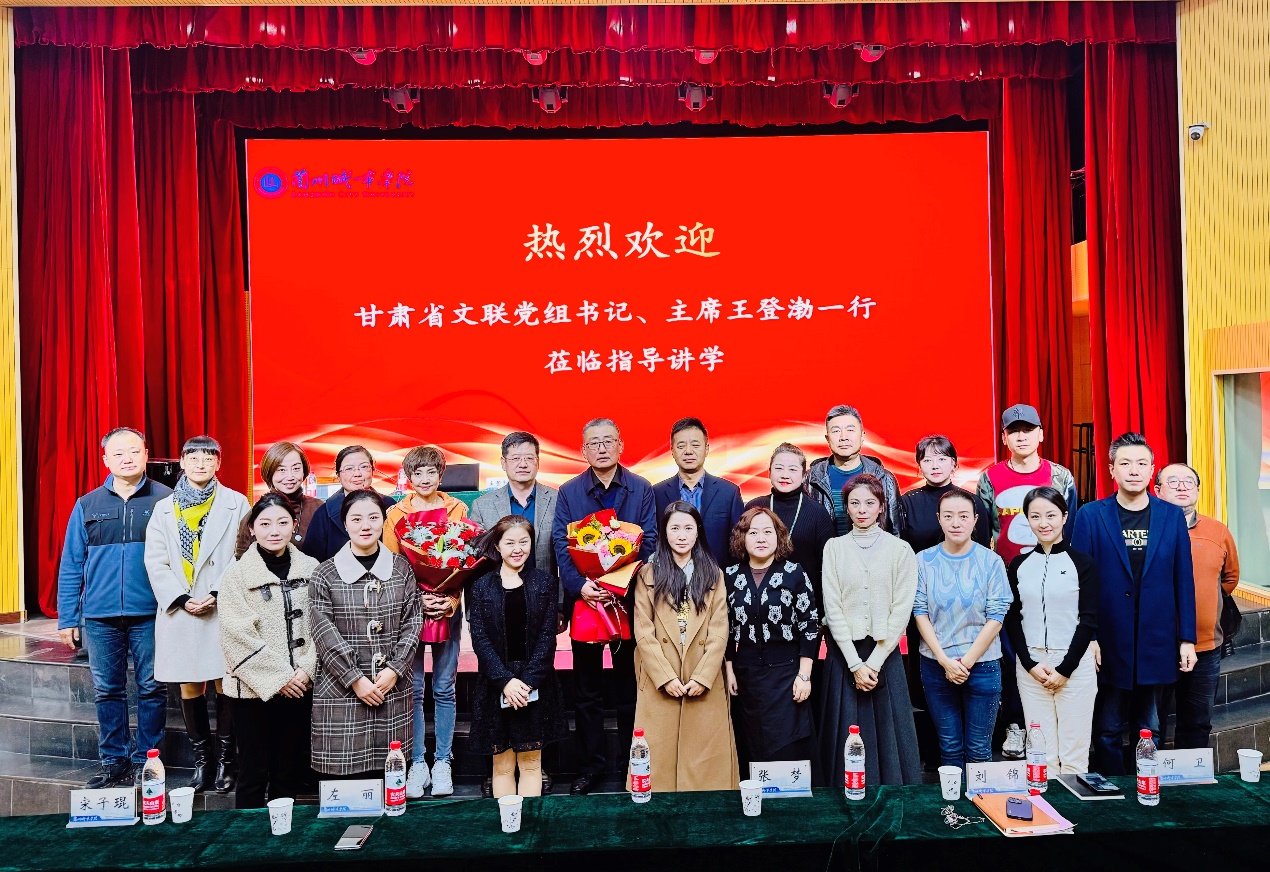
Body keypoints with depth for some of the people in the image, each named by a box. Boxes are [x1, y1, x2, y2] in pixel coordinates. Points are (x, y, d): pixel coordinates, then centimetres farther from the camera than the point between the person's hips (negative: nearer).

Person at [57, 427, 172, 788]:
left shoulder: (167, 500, 0)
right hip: (99, 617, 3)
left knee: (152, 689, 4)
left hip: (150, 614, -2)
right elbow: (71, 566, 9)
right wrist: (66, 619, 5)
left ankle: (146, 761, 16)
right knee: (107, 691, 10)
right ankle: (113, 762, 22)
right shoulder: (87, 505, 7)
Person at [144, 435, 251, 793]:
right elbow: (155, 561, 4)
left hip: (223, 610, -2)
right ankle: (201, 759, 20)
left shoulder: (236, 504, 4)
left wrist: (217, 595, -13)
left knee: (224, 684, -1)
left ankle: (225, 759, 12)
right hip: (178, 611, 3)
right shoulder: (164, 508, 11)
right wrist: (182, 599, -8)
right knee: (189, 687, 7)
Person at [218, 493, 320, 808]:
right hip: (254, 688, -2)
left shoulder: (311, 569, 4)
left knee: (290, 771, 11)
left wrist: (306, 670, -8)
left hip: (300, 685, 3)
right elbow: (238, 636, -10)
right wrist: (278, 678, -12)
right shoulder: (238, 575, -4)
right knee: (254, 773, 4)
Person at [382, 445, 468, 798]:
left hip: (449, 607, 0)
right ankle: (417, 762, 14)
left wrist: (454, 599, -11)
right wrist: (417, 598, -12)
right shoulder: (395, 514, 4)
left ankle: (442, 762, 15)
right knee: (413, 688, 3)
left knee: (444, 687, 5)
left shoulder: (457, 509, 5)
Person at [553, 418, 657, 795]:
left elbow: (649, 541, -3)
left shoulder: (642, 490, 3)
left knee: (630, 686, 8)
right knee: (586, 689, 8)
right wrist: (579, 584, -19)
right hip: (584, 598, 1)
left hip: (629, 599, 0)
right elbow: (561, 544, -3)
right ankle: (589, 764, 19)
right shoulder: (568, 492, 4)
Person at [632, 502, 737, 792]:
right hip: (659, 683, -1)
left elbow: (719, 632, 2)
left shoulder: (713, 574, 9)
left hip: (705, 684, 1)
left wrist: (703, 677, -10)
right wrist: (665, 677, -11)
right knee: (661, 756, 2)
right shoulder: (648, 574, 4)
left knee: (705, 756, 2)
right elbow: (643, 632, -2)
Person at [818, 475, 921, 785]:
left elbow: (901, 610, -4)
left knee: (888, 733, 4)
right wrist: (855, 663, -9)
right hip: (844, 653, 1)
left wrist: (874, 662, -10)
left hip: (885, 652, 0)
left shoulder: (900, 549, 1)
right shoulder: (834, 548, 3)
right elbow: (833, 609, -2)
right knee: (848, 734, 4)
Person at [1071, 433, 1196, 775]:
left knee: (1149, 731, 11)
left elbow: (1183, 580, 7)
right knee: (1107, 731, 7)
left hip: (1157, 644, 2)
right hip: (1109, 645, -2)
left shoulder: (1172, 516, 5)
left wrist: (1187, 638, 4)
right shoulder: (1091, 515, -2)